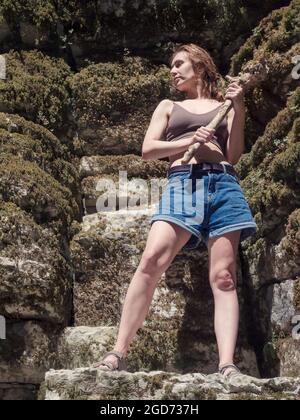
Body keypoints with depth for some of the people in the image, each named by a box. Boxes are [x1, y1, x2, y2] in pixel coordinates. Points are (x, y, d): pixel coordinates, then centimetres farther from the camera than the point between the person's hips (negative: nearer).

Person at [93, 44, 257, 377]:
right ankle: (118, 353, -22)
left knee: (223, 276, -11)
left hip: (224, 182, 1)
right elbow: (148, 149, 12)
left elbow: (234, 155, 11)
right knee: (152, 260, -22)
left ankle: (227, 366, -20)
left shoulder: (224, 107, 23)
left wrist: (239, 110, 3)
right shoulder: (168, 107, 26)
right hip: (182, 182, 0)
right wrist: (188, 141, -2)